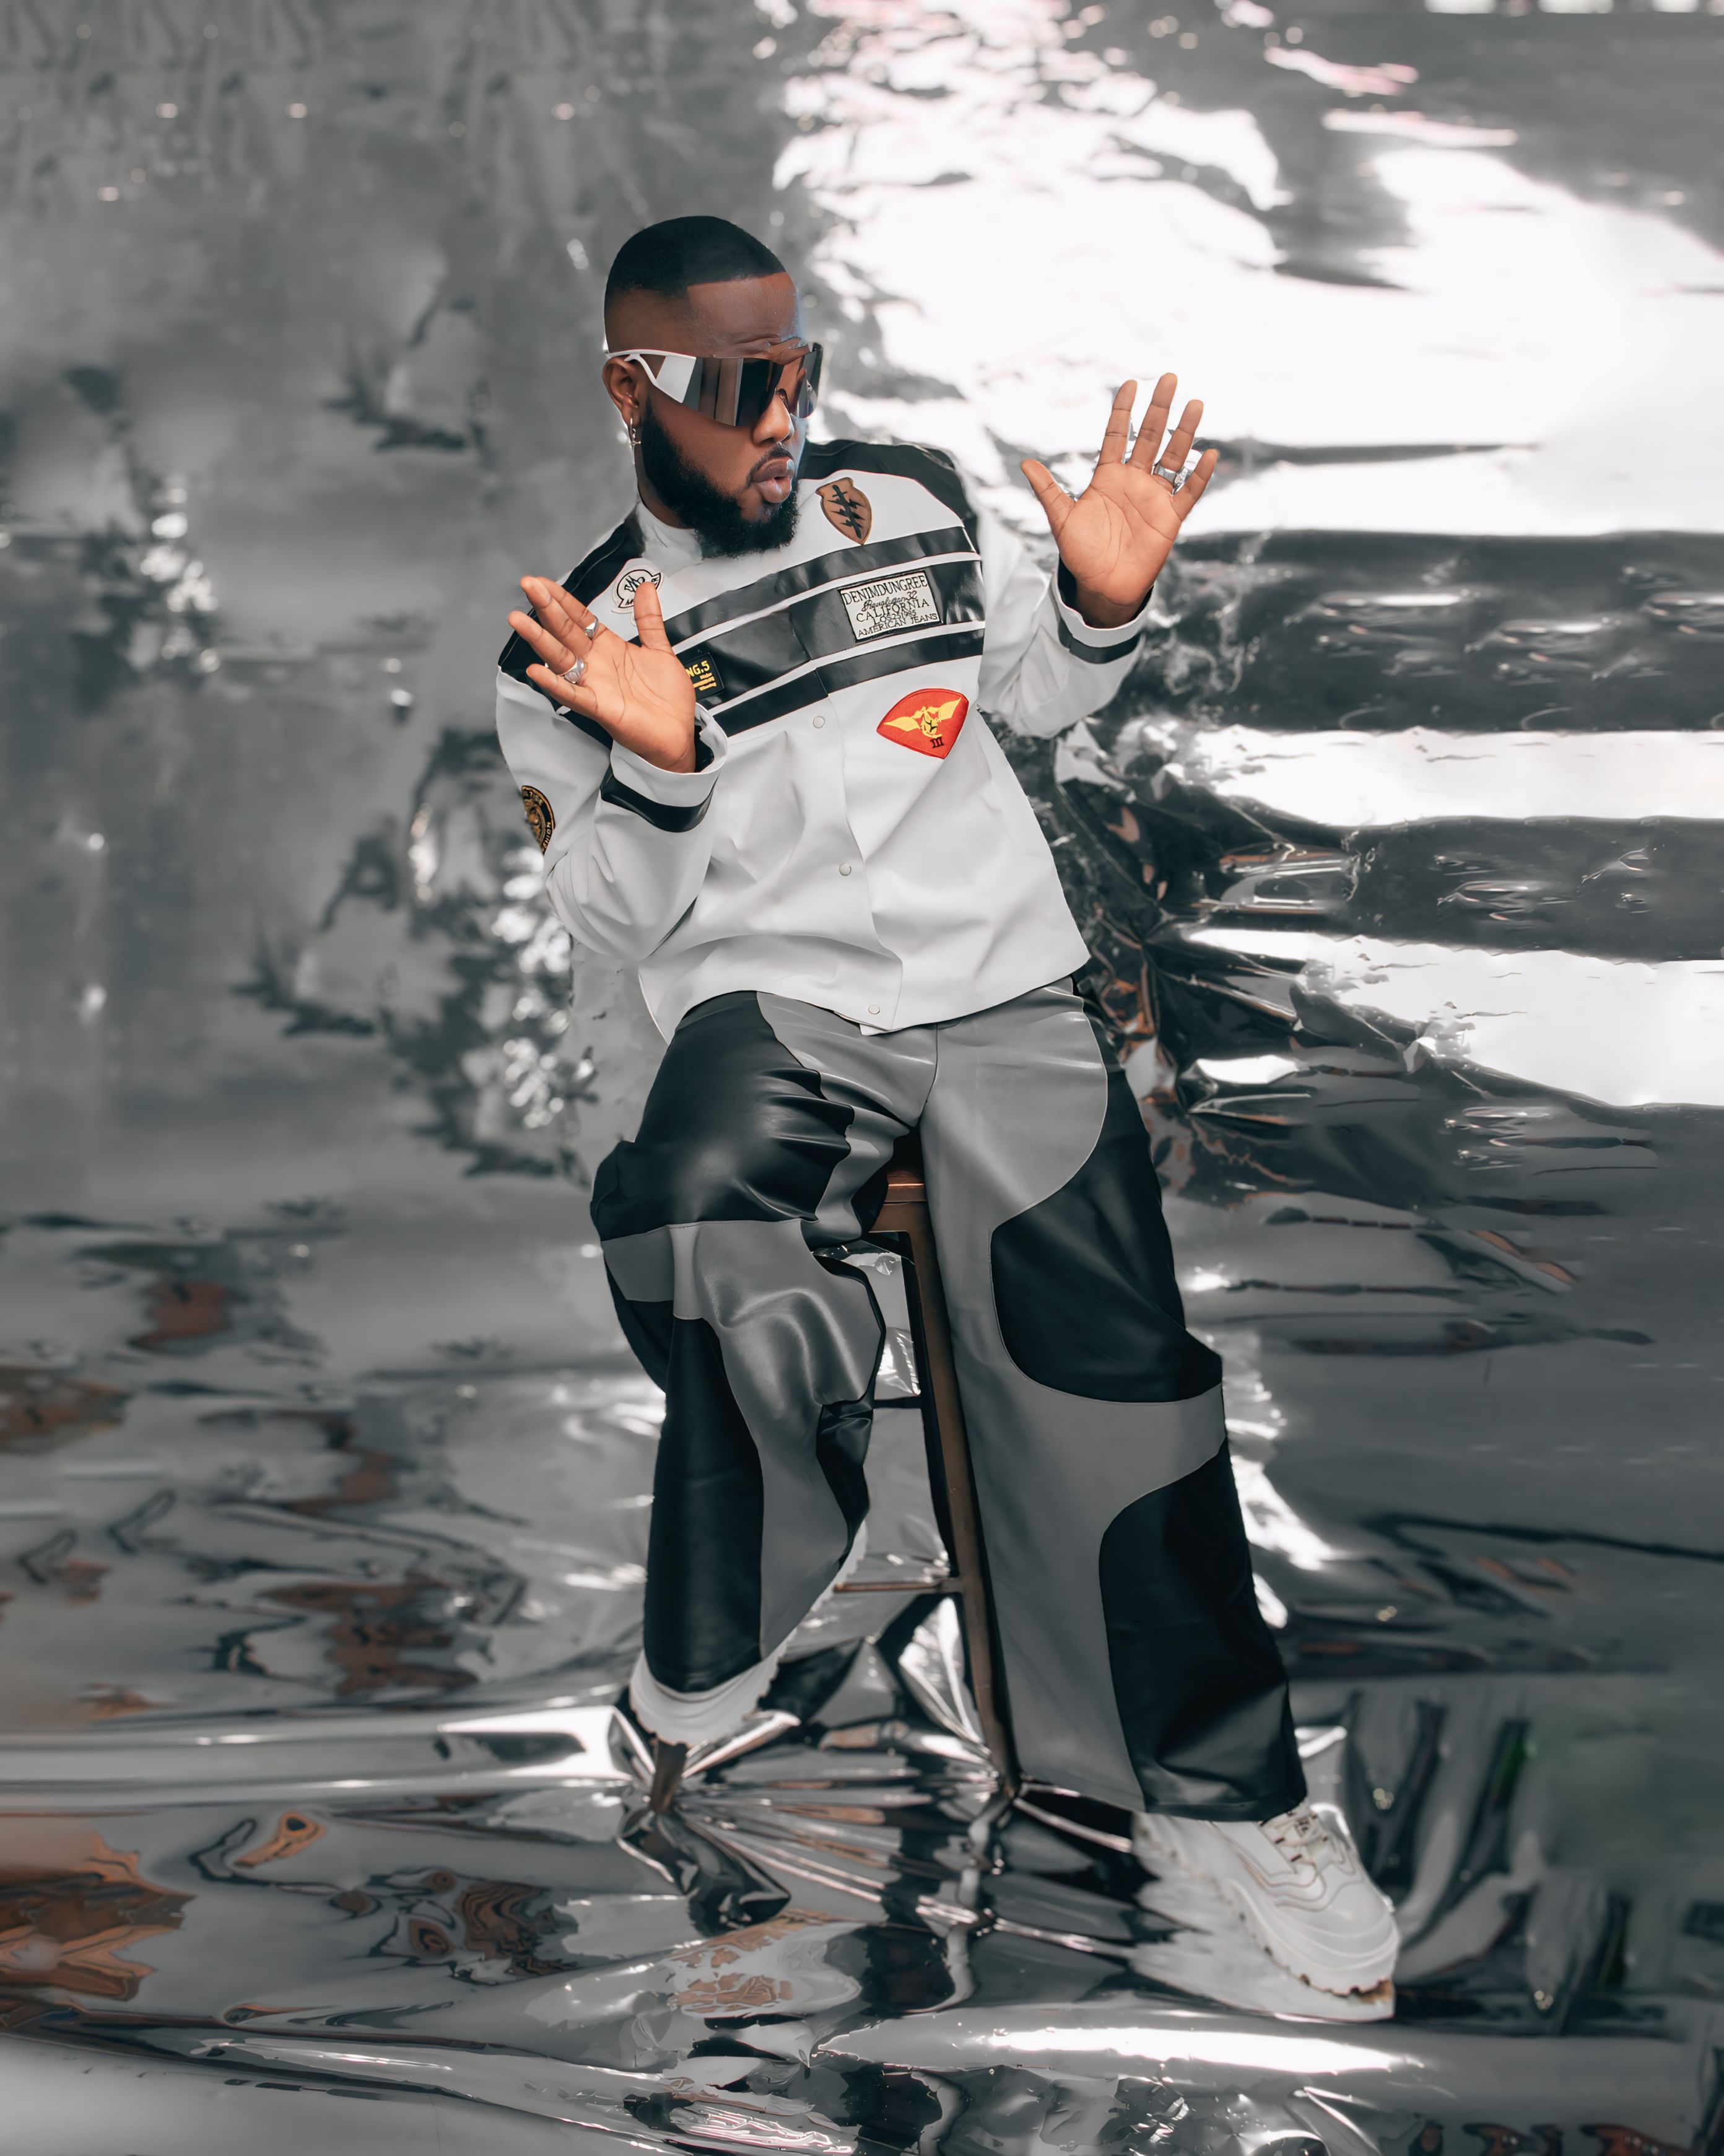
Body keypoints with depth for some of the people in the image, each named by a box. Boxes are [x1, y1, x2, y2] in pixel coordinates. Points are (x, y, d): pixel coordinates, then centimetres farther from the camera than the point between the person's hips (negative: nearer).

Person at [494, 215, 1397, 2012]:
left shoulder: (914, 501, 12)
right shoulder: (576, 642, 5)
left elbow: (1035, 693, 24)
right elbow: (621, 918, 5)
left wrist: (1104, 605, 3)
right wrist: (654, 766, -15)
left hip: (1000, 981, 2)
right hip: (769, 999, -1)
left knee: (1103, 1350, -19)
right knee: (700, 1224, -36)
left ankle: (1211, 1788, -7)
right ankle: (731, 1619, -9)